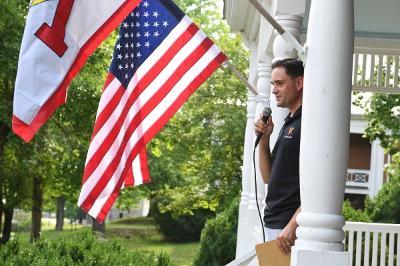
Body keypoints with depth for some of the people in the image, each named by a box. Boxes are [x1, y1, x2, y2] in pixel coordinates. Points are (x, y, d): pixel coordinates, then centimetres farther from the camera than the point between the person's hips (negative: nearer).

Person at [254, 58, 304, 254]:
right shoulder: (289, 123, 19)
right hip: (274, 225, 9)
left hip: (292, 229, -9)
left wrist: (292, 226, -23)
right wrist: (263, 139, 6)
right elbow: (268, 177, 20)